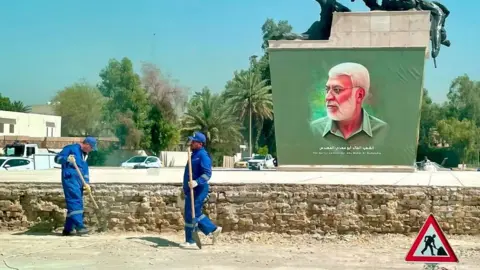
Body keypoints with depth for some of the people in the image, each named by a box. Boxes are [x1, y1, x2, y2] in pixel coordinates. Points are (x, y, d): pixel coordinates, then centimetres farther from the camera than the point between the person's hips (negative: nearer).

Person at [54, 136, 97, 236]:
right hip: (70, 179, -9)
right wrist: (67, 159, -26)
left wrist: (86, 183, 12)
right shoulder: (71, 148, -2)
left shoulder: (84, 155, 23)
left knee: (78, 204, 6)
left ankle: (67, 229, 11)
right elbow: (57, 158, -6)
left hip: (79, 181, 9)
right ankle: (79, 226, -24)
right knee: (75, 202, -18)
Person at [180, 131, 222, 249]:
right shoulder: (195, 154, 15)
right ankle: (214, 229, 26)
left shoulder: (203, 155, -16)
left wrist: (197, 182, -39)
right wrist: (186, 188, 26)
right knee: (196, 214, 16)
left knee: (191, 215, -5)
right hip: (191, 190, 10)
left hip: (198, 190, -10)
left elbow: (207, 174, -25)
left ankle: (190, 241, 4)